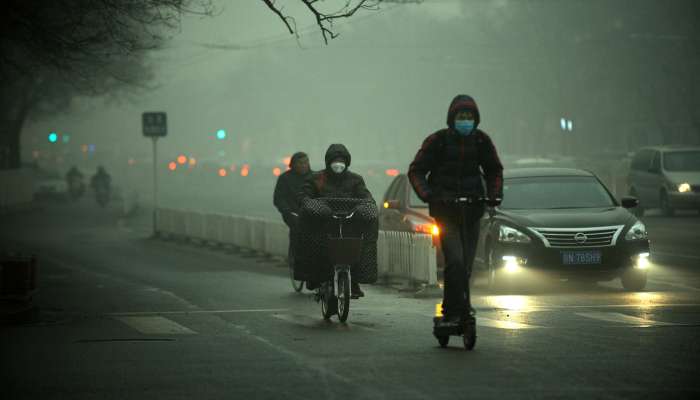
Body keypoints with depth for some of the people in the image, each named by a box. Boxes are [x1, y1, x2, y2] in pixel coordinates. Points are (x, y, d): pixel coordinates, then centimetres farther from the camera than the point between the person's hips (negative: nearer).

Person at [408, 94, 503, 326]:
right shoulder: (437, 141, -4)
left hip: (472, 209, 4)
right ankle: (458, 308, -14)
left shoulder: (481, 141, 5)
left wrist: (494, 194, 2)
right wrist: (426, 194, -18)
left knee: (467, 264, 4)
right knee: (455, 259, -20)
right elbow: (416, 171, -2)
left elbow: (494, 171, 19)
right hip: (445, 209, -4)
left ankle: (452, 310, 15)